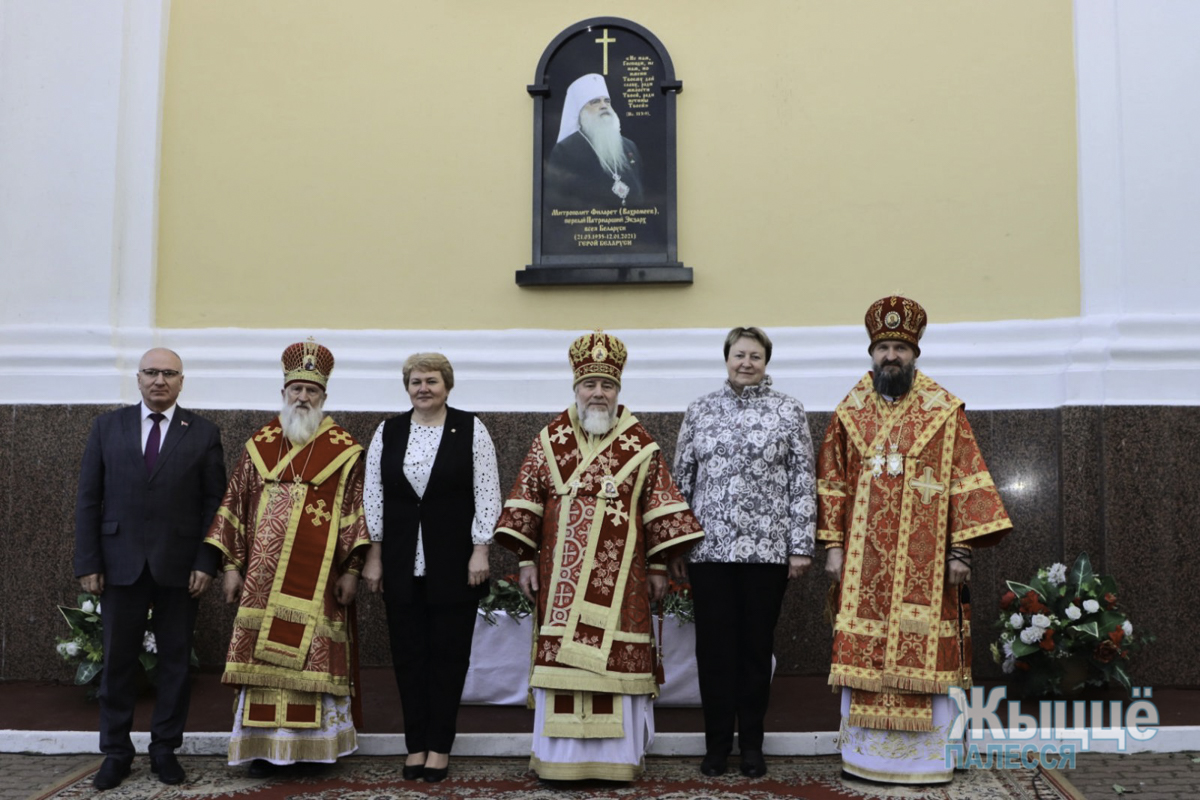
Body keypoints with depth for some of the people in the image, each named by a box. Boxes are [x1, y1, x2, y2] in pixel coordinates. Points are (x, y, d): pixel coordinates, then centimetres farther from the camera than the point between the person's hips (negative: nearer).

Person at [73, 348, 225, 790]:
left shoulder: (203, 433, 2)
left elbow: (214, 503, 0)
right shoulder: (107, 426, 6)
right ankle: (115, 751, 20)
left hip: (180, 566, -1)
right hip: (121, 565, 1)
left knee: (176, 660, 7)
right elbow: (88, 499, 4)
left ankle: (165, 749, 20)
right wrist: (88, 563, -2)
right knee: (118, 660, 7)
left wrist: (206, 564, -8)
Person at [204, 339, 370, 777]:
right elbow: (235, 506, 10)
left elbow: (356, 511, -1)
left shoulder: (344, 449, 1)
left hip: (319, 575, -2)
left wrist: (351, 570, -6)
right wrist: (231, 565, 5)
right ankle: (265, 745, 14)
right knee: (264, 655, 4)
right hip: (265, 573, 2)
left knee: (315, 655, 1)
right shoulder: (258, 445, 9)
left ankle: (314, 745, 13)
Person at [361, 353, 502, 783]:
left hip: (454, 562, -2)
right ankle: (416, 744, 18)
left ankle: (440, 745, 14)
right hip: (401, 564, 3)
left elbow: (487, 493, -4)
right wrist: (373, 556, 3)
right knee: (408, 651, 7)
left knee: (449, 651, 4)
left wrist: (480, 551, -9)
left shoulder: (470, 428, -2)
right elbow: (373, 495, 7)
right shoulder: (387, 431, 7)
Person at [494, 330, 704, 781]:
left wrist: (657, 566, 1)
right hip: (563, 574, 1)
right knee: (562, 656, 3)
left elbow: (659, 506, 4)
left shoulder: (639, 444, 4)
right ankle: (561, 758, 13)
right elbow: (526, 503, 6)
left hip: (620, 576, 0)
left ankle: (616, 756, 12)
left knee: (617, 658, 2)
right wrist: (526, 561, 2)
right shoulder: (550, 440, 6)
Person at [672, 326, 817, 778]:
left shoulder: (788, 411, 4)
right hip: (708, 549, 1)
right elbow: (681, 479, 9)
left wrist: (801, 546, -5)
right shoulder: (700, 411, 8)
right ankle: (717, 741, 18)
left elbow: (803, 482, 1)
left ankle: (751, 742, 20)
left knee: (756, 645, 6)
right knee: (714, 646, 5)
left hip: (767, 549, -1)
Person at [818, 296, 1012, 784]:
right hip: (864, 559, 2)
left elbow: (967, 482, -2)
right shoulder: (850, 413, 9)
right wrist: (833, 545, 2)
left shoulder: (943, 413, 2)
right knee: (861, 654, 4)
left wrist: (961, 548, -9)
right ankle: (864, 756, 15)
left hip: (924, 560, -2)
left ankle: (927, 760, 11)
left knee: (924, 654, -1)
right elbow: (831, 484, 9)